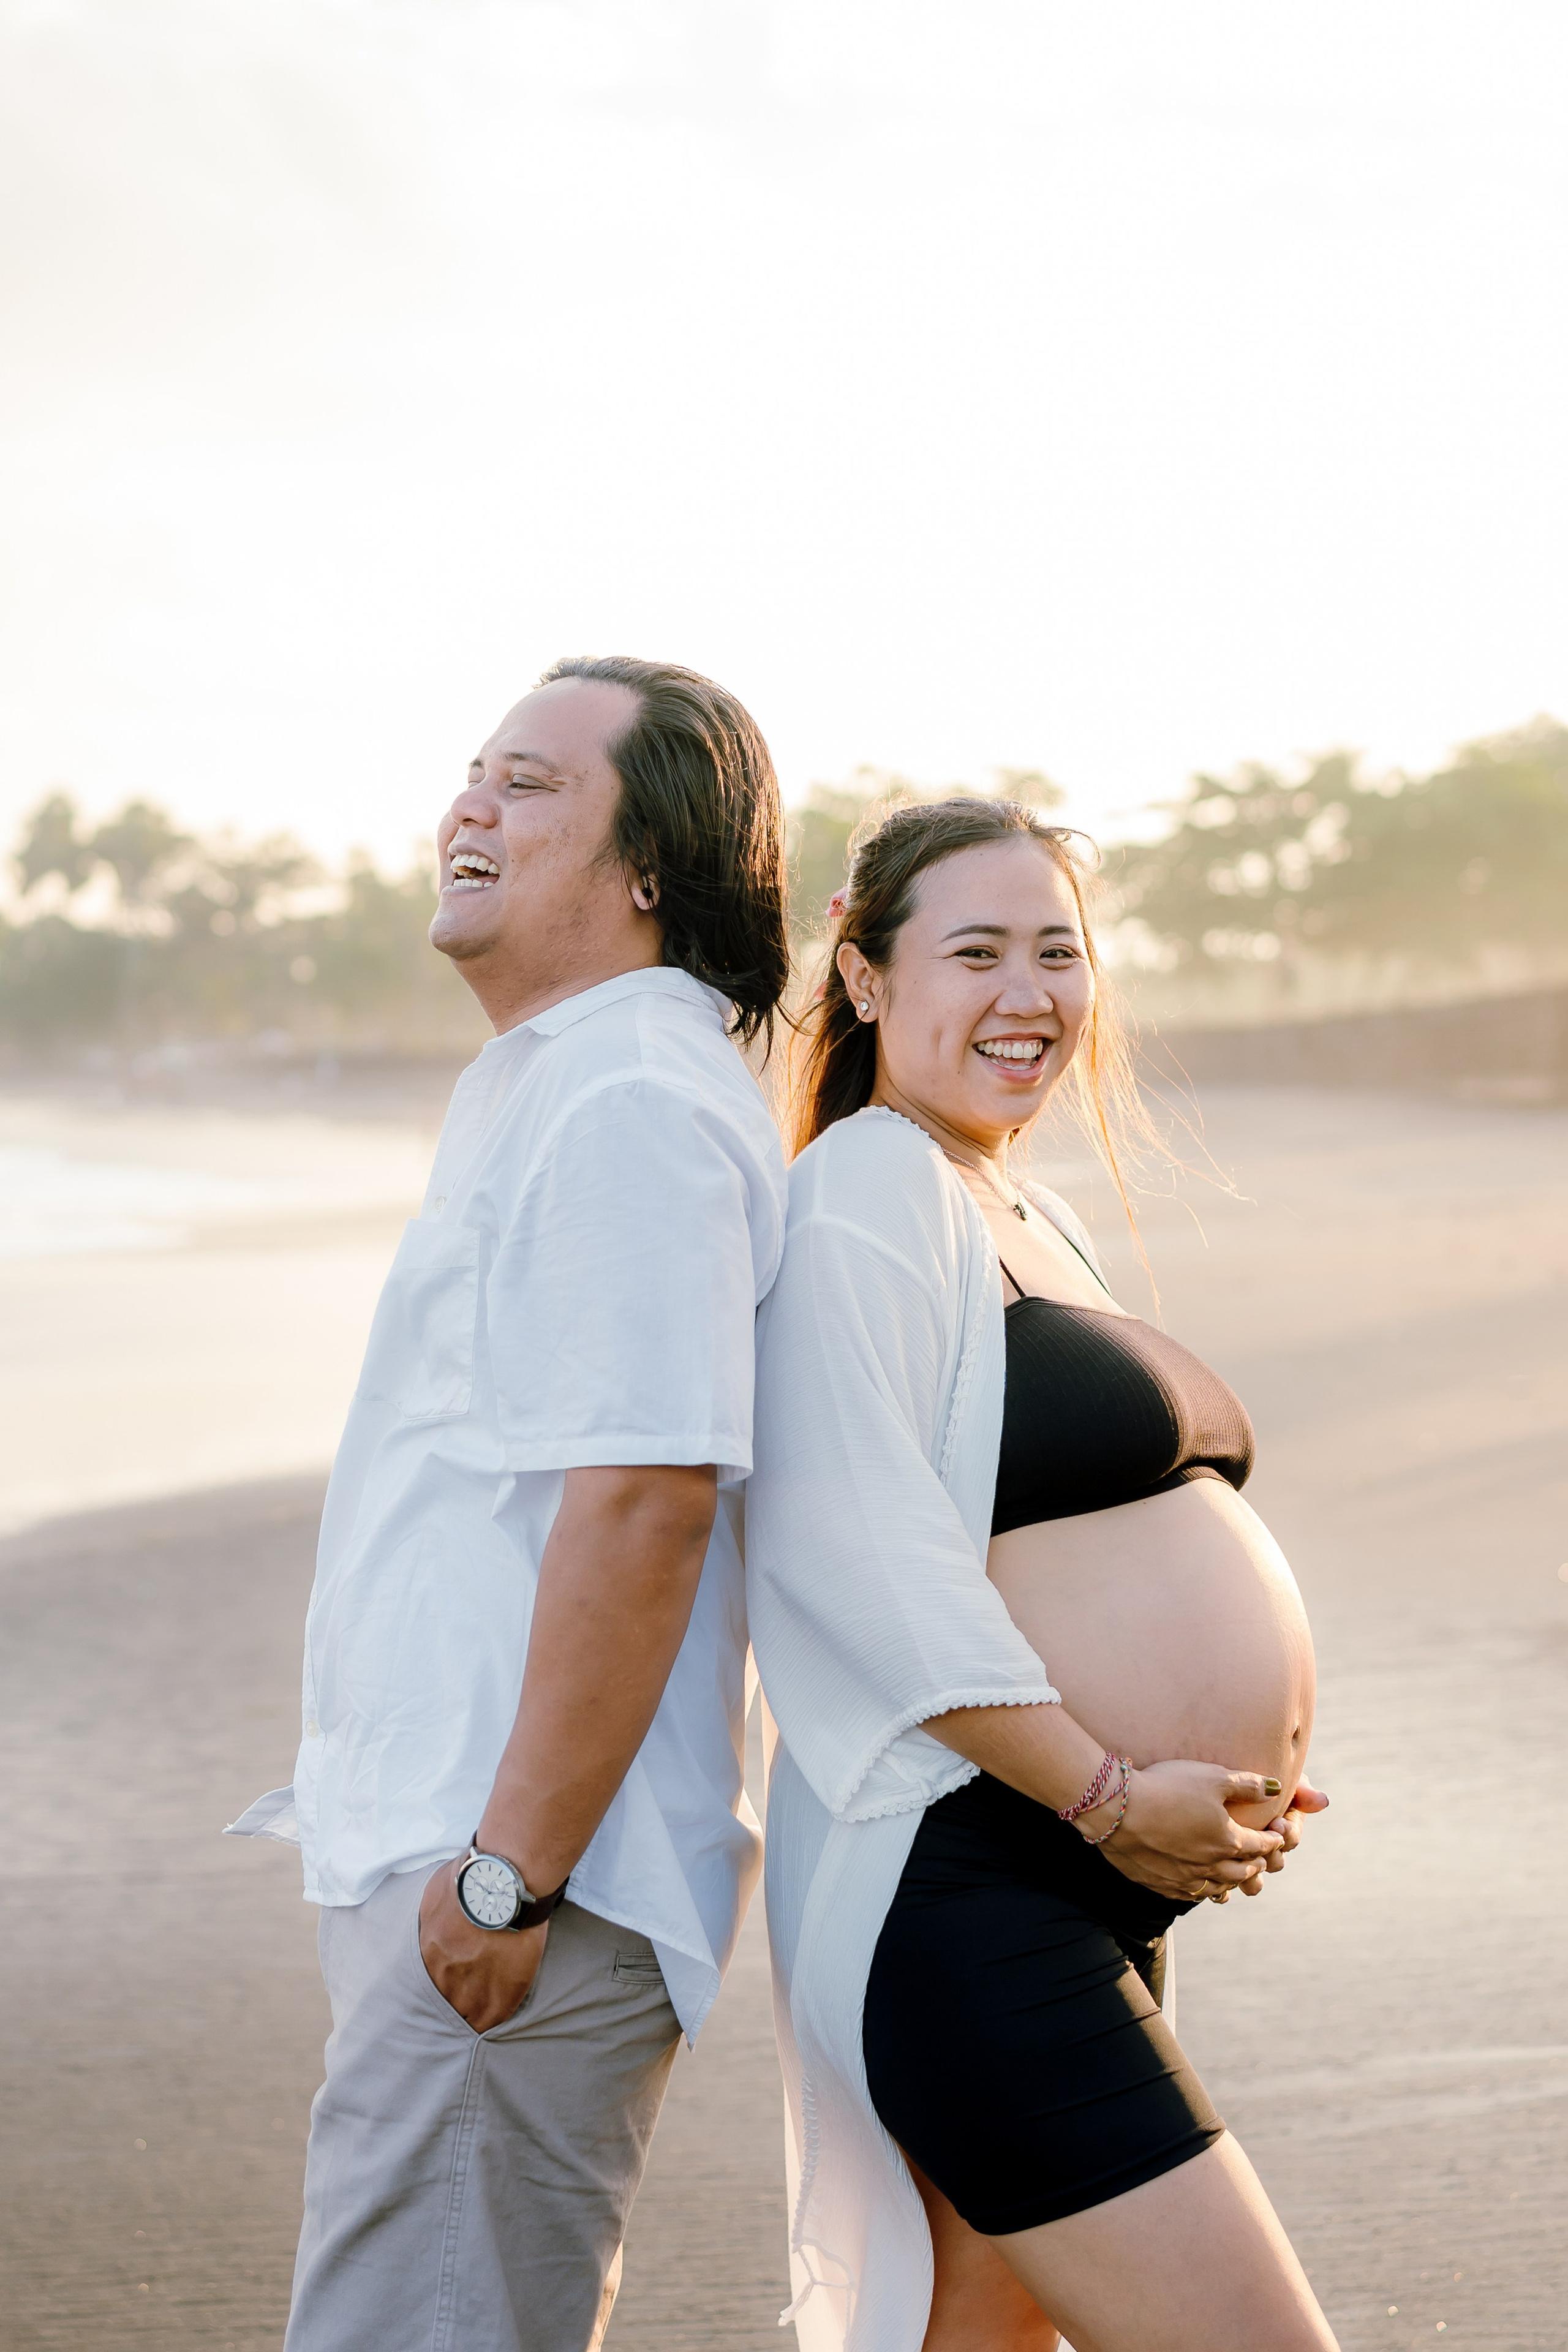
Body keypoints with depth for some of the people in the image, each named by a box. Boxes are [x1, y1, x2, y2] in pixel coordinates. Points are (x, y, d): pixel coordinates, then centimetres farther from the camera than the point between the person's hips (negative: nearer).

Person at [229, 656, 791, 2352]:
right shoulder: (553, 1090, 19)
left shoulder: (630, 1104, -16)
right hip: (448, 1851, 11)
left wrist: (507, 1875, -23)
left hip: (527, 1885, -11)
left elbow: (644, 1503, -24)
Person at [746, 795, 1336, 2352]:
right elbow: (859, 1550, -21)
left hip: (1095, 1895, 10)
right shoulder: (865, 1190, -11)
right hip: (955, 1896, -10)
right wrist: (1109, 1792, -20)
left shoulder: (1035, 1222, 19)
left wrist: (1244, 1775, 9)